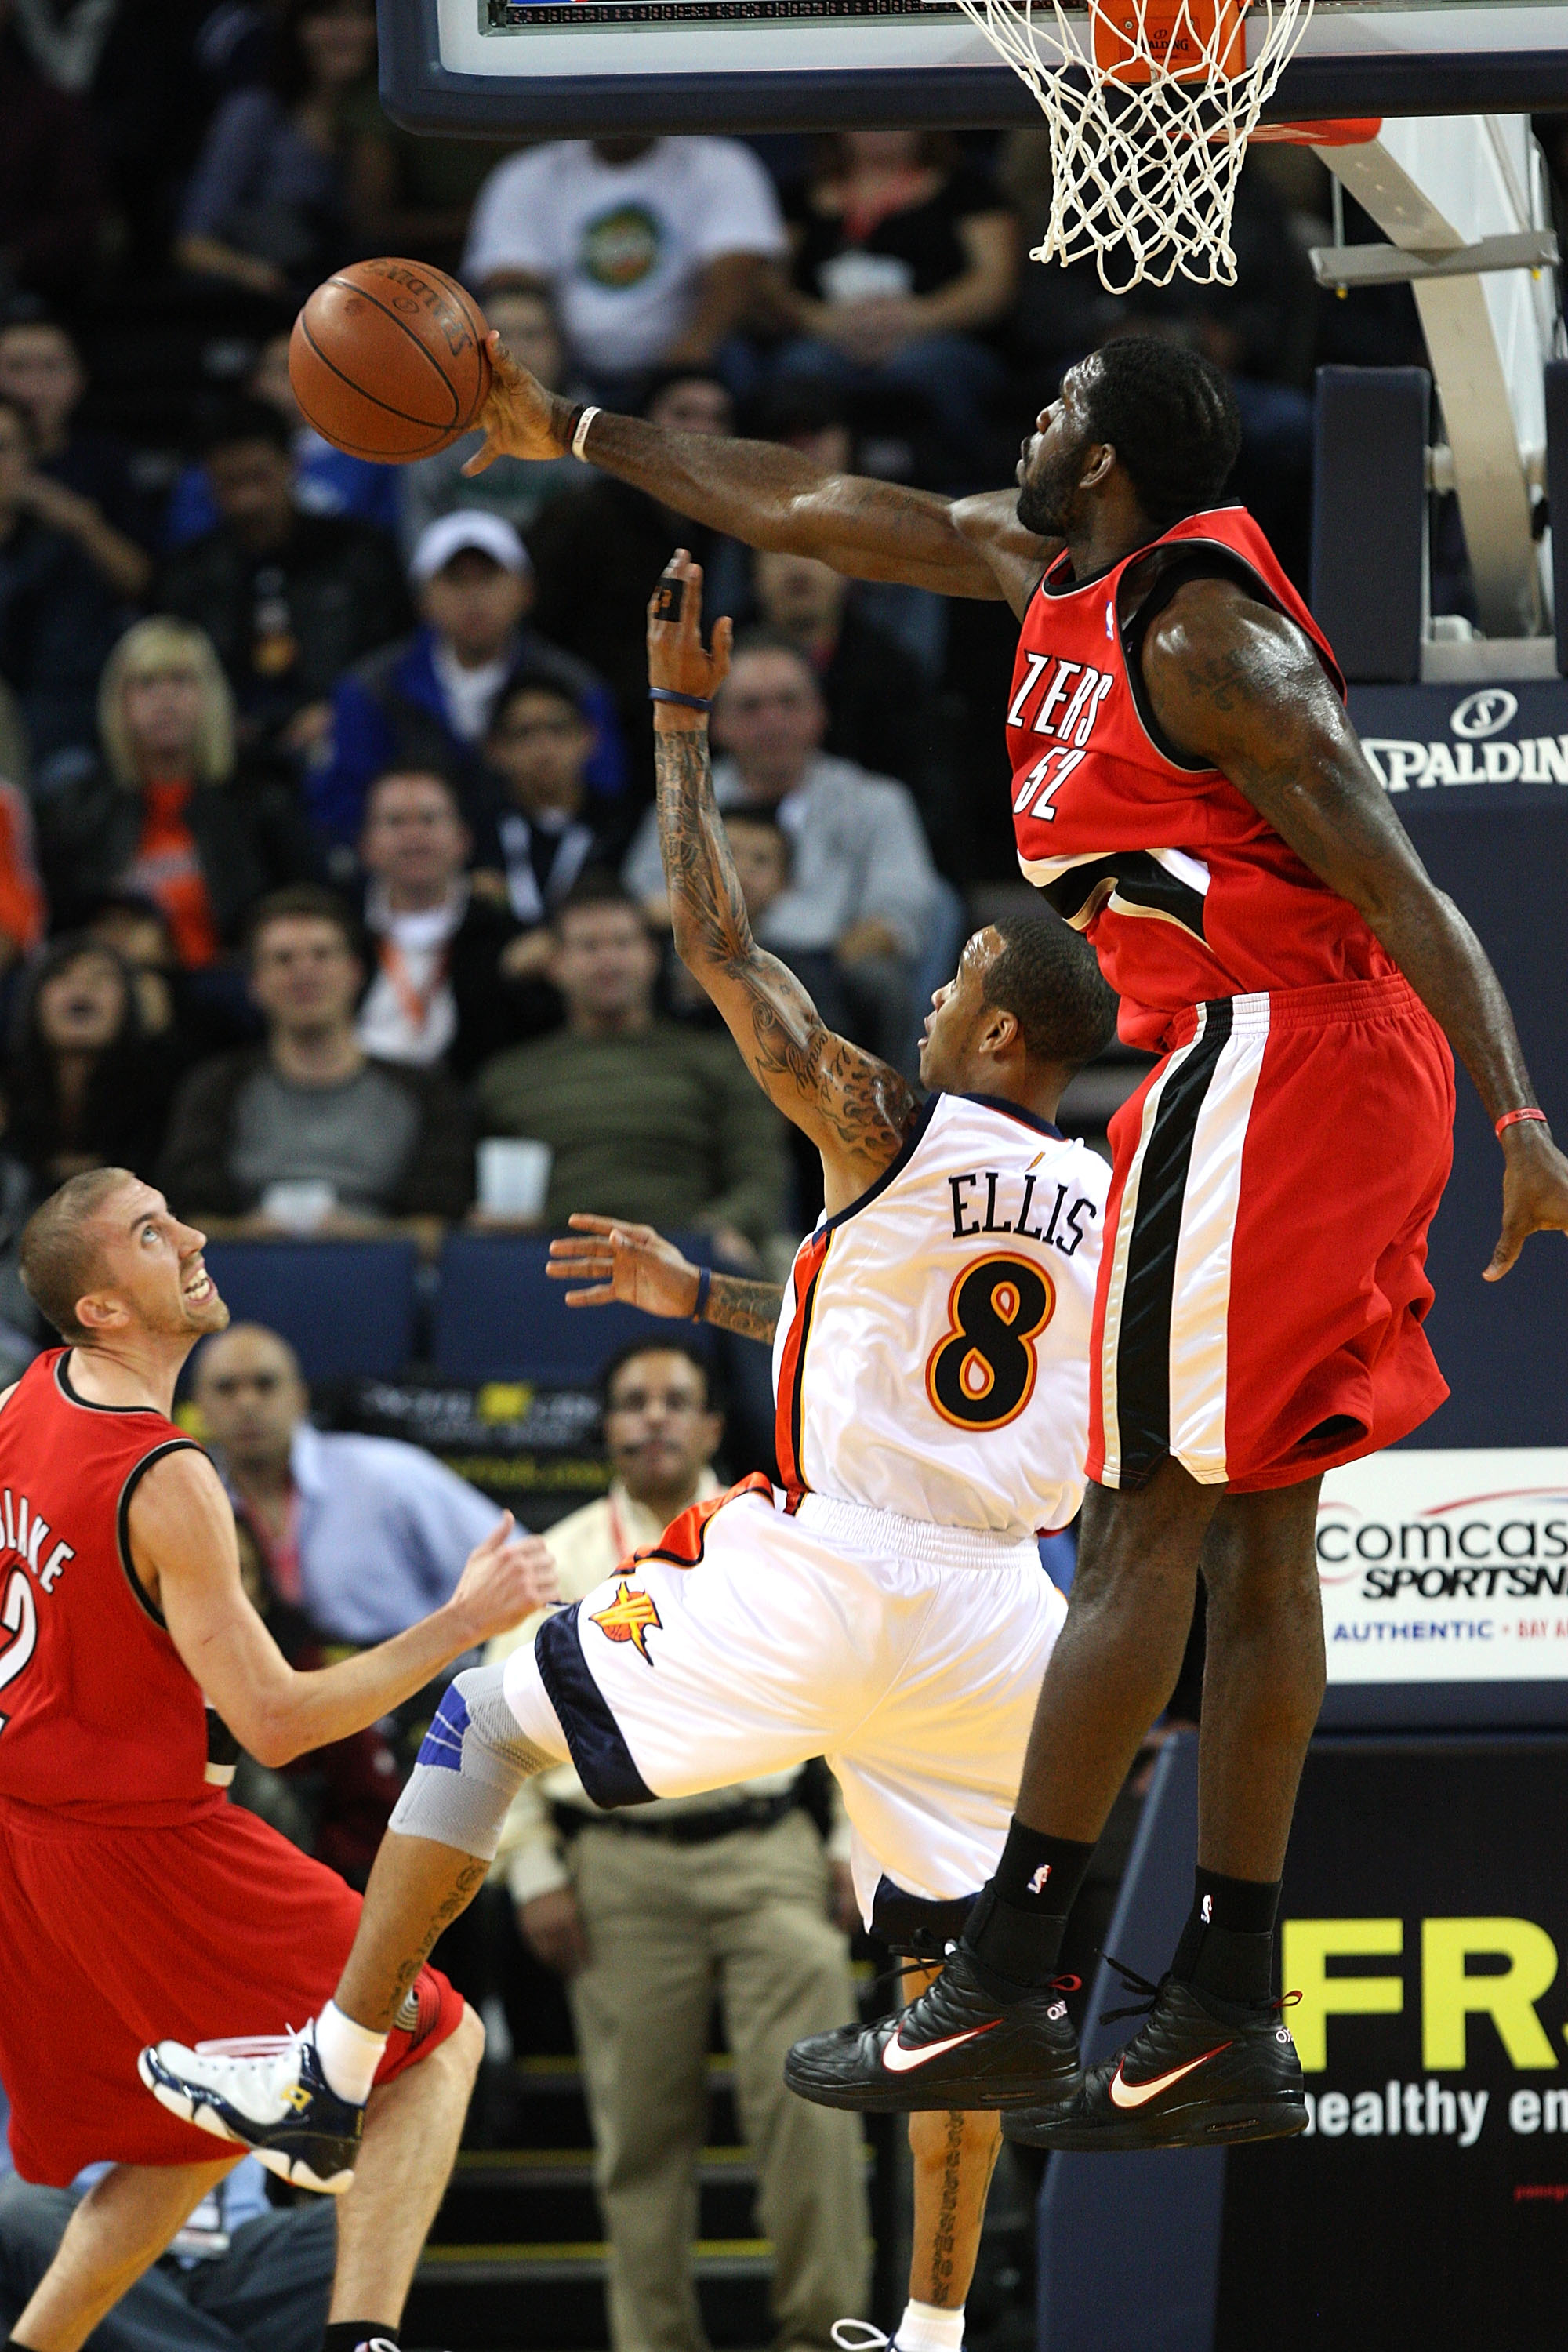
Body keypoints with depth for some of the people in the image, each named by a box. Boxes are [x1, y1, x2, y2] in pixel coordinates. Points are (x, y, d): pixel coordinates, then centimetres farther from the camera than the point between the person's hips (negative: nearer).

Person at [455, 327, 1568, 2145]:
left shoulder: (1202, 634, -14)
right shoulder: (1040, 564, 15)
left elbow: (1394, 882, -19)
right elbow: (806, 509, 27)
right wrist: (571, 437, 32)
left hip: (1263, 1055, -10)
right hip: (1326, 1067, 10)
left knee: (1145, 1520, -9)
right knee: (1255, 1528, 7)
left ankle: (997, 1987, -8)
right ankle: (1225, 2022, 8)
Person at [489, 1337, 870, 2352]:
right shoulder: (558, 1563, 9)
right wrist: (535, 1875, 1)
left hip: (768, 1854, 0)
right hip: (621, 1865, 0)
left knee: (810, 2098, -11)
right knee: (642, 2130, 0)